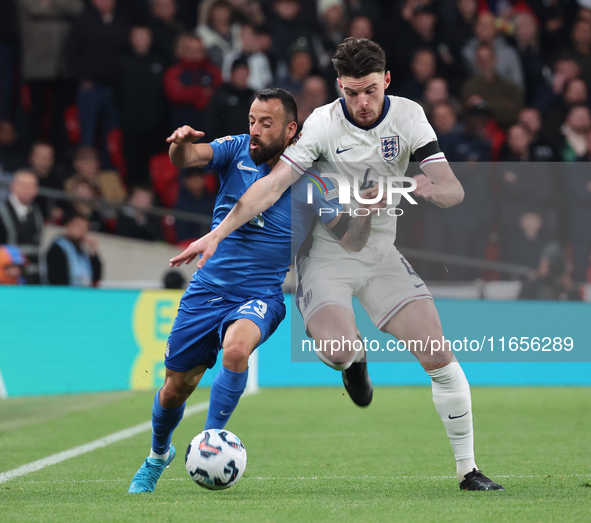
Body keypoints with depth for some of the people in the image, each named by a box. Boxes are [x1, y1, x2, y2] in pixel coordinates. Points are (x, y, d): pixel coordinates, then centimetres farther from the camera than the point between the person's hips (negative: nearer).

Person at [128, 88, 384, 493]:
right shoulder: (237, 150, -2)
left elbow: (351, 242, -7)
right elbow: (187, 158, -19)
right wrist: (181, 143, -42)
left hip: (259, 297, -2)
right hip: (207, 289, 3)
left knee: (235, 349, -36)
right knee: (175, 388, 10)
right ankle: (158, 455, 41)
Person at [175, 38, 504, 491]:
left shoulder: (408, 116, -6)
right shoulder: (324, 122, -14)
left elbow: (453, 190, -11)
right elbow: (273, 184, -17)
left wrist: (425, 187, -35)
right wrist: (217, 234, -27)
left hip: (381, 250, 3)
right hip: (326, 252, -3)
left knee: (438, 357, -9)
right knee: (337, 349, -28)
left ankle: (468, 469, 5)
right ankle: (354, 360, 13)